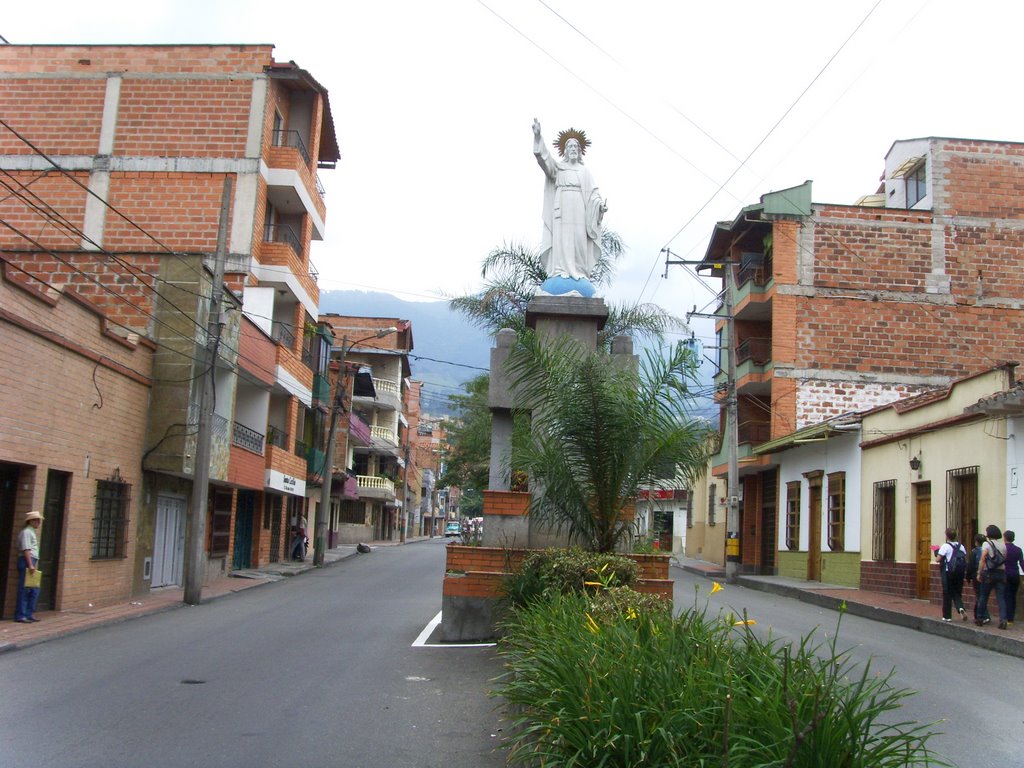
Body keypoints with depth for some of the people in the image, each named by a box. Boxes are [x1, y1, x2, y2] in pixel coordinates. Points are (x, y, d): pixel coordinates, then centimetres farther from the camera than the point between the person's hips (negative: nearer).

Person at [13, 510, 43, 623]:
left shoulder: (32, 532, 21)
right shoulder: (26, 532, -10)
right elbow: (26, 550, -18)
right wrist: (30, 565, -23)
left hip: (31, 563, 10)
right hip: (26, 562, -10)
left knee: (34, 590, 11)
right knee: (24, 590, -7)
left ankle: (29, 614, 16)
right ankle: (20, 615, -4)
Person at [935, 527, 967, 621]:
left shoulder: (945, 546, -11)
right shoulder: (961, 546, 6)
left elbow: (938, 559, -15)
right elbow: (965, 559, 9)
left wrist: (937, 553, 4)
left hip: (948, 572, -5)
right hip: (959, 573, 5)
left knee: (947, 594, 4)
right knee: (957, 593, 13)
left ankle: (947, 616, 10)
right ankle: (961, 608, -16)